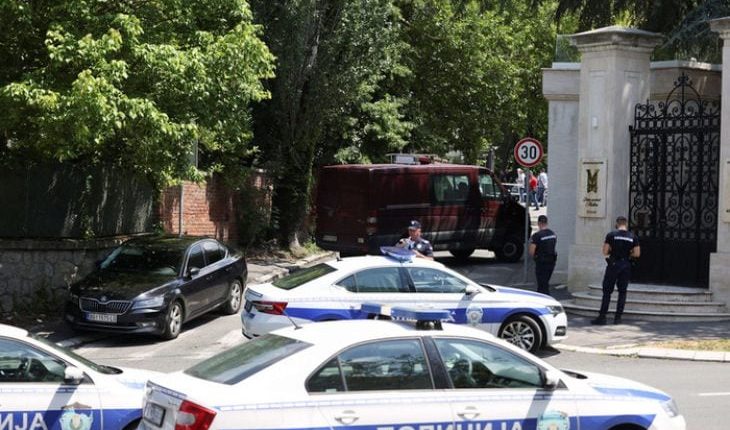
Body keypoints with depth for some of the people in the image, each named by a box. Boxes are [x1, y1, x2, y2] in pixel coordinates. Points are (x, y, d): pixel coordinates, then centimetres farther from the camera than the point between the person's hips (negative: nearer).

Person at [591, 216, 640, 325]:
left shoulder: (611, 235, -5)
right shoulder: (633, 237, 2)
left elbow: (605, 252, -8)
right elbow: (637, 254, -1)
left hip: (613, 264, -2)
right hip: (626, 266, 2)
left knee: (607, 291, 1)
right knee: (622, 292, 10)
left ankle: (602, 317, -3)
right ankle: (618, 317, 8)